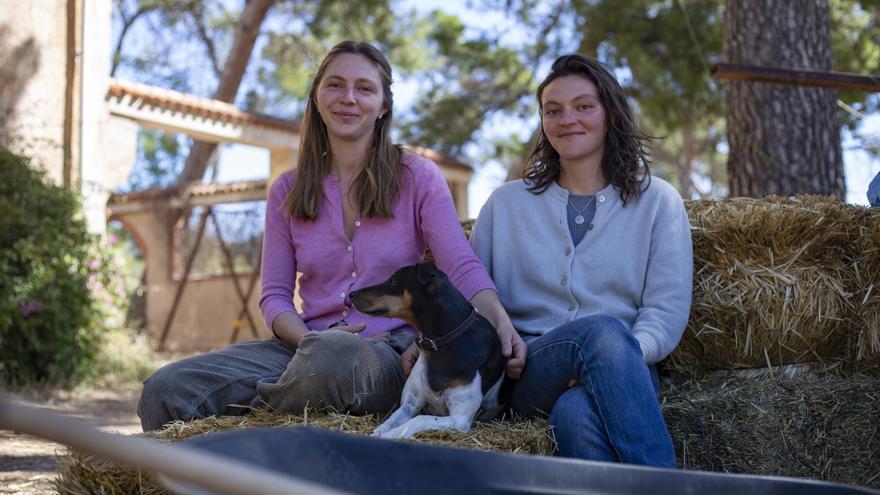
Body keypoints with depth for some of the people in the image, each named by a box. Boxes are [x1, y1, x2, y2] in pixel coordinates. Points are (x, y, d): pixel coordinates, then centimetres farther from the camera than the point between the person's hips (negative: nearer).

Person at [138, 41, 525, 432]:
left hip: (391, 352, -2)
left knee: (331, 358, -41)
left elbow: (462, 268, -5)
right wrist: (311, 339, -15)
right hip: (306, 346, 2)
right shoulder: (287, 192, 14)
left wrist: (501, 325, -26)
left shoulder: (417, 178, 6)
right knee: (163, 390, -23)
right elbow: (274, 296, 8)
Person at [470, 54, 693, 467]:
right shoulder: (505, 204, 20)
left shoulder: (658, 201, 14)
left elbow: (668, 311, 3)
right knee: (602, 330, -35)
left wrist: (623, 357, -19)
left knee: (577, 411, -40)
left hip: (623, 376, -1)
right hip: (527, 375, 1)